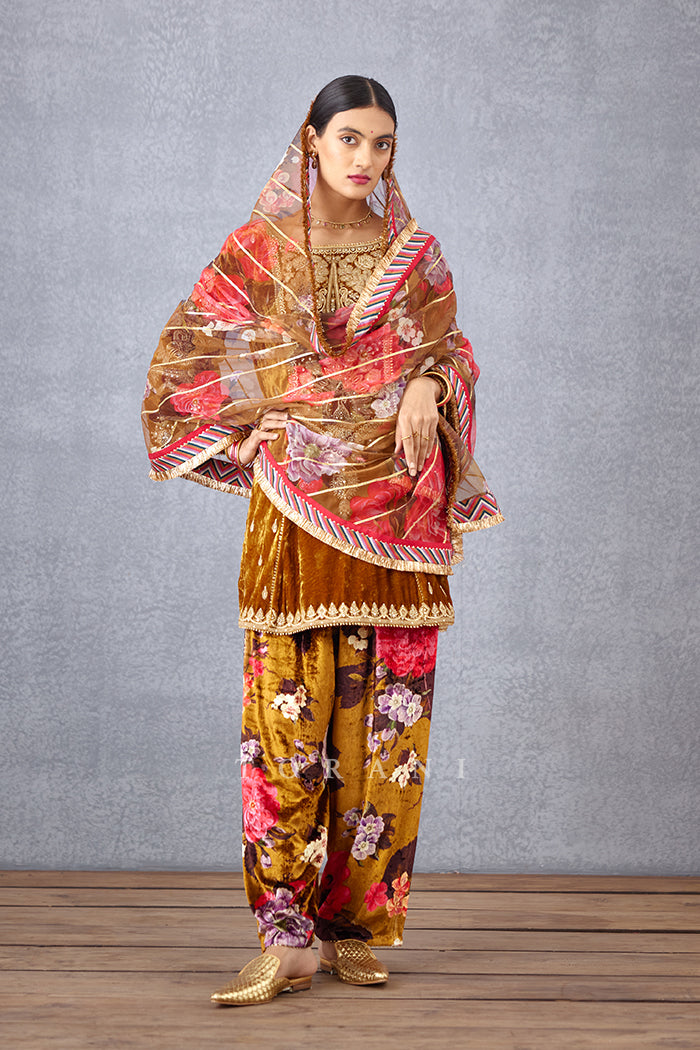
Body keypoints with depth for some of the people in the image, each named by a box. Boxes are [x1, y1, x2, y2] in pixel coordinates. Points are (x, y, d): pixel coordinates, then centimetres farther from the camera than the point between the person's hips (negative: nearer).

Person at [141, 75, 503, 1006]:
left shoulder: (414, 251, 10)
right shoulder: (261, 249, 4)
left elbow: (452, 350, 15)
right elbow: (181, 359, 9)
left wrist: (427, 385, -7)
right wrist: (240, 437, 1)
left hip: (396, 504, 2)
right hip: (299, 508, -2)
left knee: (384, 719, 2)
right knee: (289, 714, -6)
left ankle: (356, 926, 12)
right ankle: (286, 938, -2)